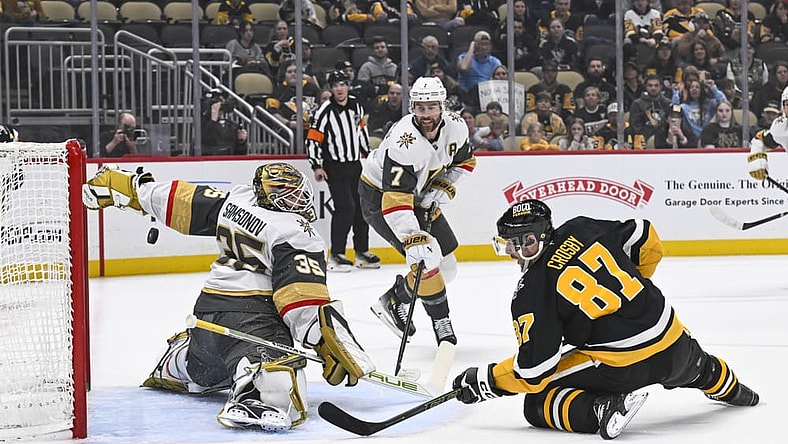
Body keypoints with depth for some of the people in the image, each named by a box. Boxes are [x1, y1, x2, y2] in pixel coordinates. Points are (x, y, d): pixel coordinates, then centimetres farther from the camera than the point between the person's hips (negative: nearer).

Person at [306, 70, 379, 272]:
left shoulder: (356, 106, 4)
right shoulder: (325, 111, -15)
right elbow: (312, 139, -13)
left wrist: (367, 153, 25)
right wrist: (316, 166, -18)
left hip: (355, 165, 7)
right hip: (335, 167, -7)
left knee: (362, 207, 9)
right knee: (345, 207, -16)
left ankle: (362, 252, 21)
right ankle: (336, 255, -9)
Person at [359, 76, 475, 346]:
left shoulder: (455, 128, -14)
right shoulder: (405, 142, -36)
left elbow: (464, 162, 8)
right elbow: (395, 201, -41)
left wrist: (443, 188, -10)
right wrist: (415, 242, -48)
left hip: (419, 195, 8)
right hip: (379, 195, -8)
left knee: (447, 267, 8)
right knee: (426, 258, -21)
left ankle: (394, 301, 22)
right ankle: (442, 324, -7)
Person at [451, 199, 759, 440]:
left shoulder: (532, 292, -11)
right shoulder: (581, 229, 3)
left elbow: (536, 367, -13)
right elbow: (647, 241, 13)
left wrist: (484, 380, -1)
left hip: (621, 364, -7)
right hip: (673, 342, 7)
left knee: (537, 404, 5)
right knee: (693, 365, 44)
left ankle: (601, 407, -16)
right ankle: (731, 389, 72)